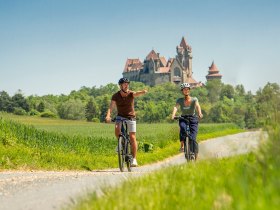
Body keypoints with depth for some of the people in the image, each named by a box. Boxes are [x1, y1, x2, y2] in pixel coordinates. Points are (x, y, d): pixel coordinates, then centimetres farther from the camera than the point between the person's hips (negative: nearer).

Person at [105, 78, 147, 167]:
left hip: (131, 117, -1)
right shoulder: (115, 96, -10)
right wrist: (108, 116, -41)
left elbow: (138, 93, -35)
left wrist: (143, 92, -59)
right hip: (120, 116, 1)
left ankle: (134, 159, 3)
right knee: (117, 130, -29)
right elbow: (111, 107, -21)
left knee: (132, 137, -6)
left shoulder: (131, 94, -13)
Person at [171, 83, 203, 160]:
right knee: (183, 128, -35)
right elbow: (176, 107, -22)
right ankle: (182, 145, -26)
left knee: (192, 138, -13)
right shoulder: (180, 100, -4)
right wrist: (173, 115, -43)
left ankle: (195, 157, -4)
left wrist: (200, 113, -47)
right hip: (183, 119, 1)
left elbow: (197, 106, -26)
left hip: (193, 119, -1)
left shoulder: (194, 99, -7)